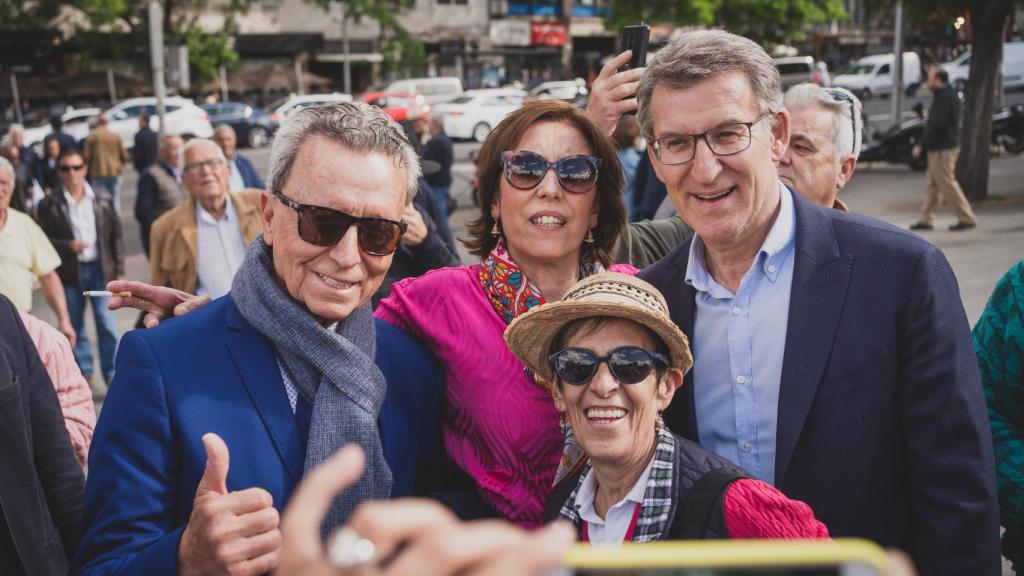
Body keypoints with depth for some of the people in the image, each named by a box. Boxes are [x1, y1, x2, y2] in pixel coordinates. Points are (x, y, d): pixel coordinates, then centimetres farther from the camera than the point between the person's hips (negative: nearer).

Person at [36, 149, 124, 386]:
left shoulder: (103, 201, 2)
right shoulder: (49, 205, -3)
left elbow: (116, 237, 5)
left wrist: (119, 271, 2)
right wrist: (67, 246, -18)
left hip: (100, 269, 0)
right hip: (69, 272, 0)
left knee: (107, 325, 1)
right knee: (75, 327, 11)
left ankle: (112, 375, 10)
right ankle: (83, 373, 23)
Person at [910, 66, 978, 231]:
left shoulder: (943, 98, -18)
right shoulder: (951, 93, 14)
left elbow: (936, 125, -24)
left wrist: (920, 145, -20)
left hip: (942, 149, -10)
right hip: (947, 145, 10)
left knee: (947, 184, -5)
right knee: (932, 183, 13)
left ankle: (967, 218, -1)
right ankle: (926, 219, 17)